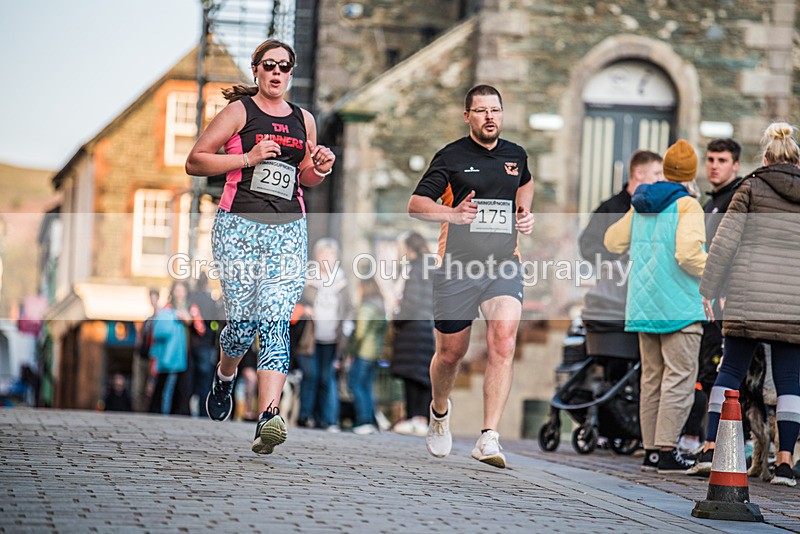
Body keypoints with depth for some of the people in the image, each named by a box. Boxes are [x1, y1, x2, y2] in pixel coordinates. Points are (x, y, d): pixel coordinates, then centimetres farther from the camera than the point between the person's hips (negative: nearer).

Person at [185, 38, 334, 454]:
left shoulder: (303, 120, 15)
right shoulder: (239, 112, 2)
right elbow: (195, 162, -2)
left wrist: (320, 168, 5)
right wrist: (249, 158, -12)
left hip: (288, 232, 3)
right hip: (239, 227, -2)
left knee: (275, 323, -12)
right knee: (243, 322, -4)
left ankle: (269, 417, -22)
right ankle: (224, 377, 31)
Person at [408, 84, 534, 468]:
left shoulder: (516, 155, 11)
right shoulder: (451, 157, -3)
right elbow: (416, 205, -6)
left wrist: (524, 213, 16)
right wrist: (453, 213, -24)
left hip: (504, 265, 2)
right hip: (457, 266, -2)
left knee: (503, 340, -20)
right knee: (451, 352, 8)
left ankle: (489, 438, -24)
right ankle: (440, 411, 42)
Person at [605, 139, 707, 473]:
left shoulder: (640, 207, 10)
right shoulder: (687, 206, -10)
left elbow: (614, 242, 19)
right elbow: (688, 254, -21)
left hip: (644, 304, 7)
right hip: (679, 306, -7)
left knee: (652, 377, 11)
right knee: (680, 376, -5)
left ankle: (650, 449, 11)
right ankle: (666, 450, -10)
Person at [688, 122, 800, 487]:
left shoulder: (752, 188, 3)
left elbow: (725, 241, -3)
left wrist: (709, 288, 1)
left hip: (748, 294, -1)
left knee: (730, 371, 5)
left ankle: (710, 450, -2)